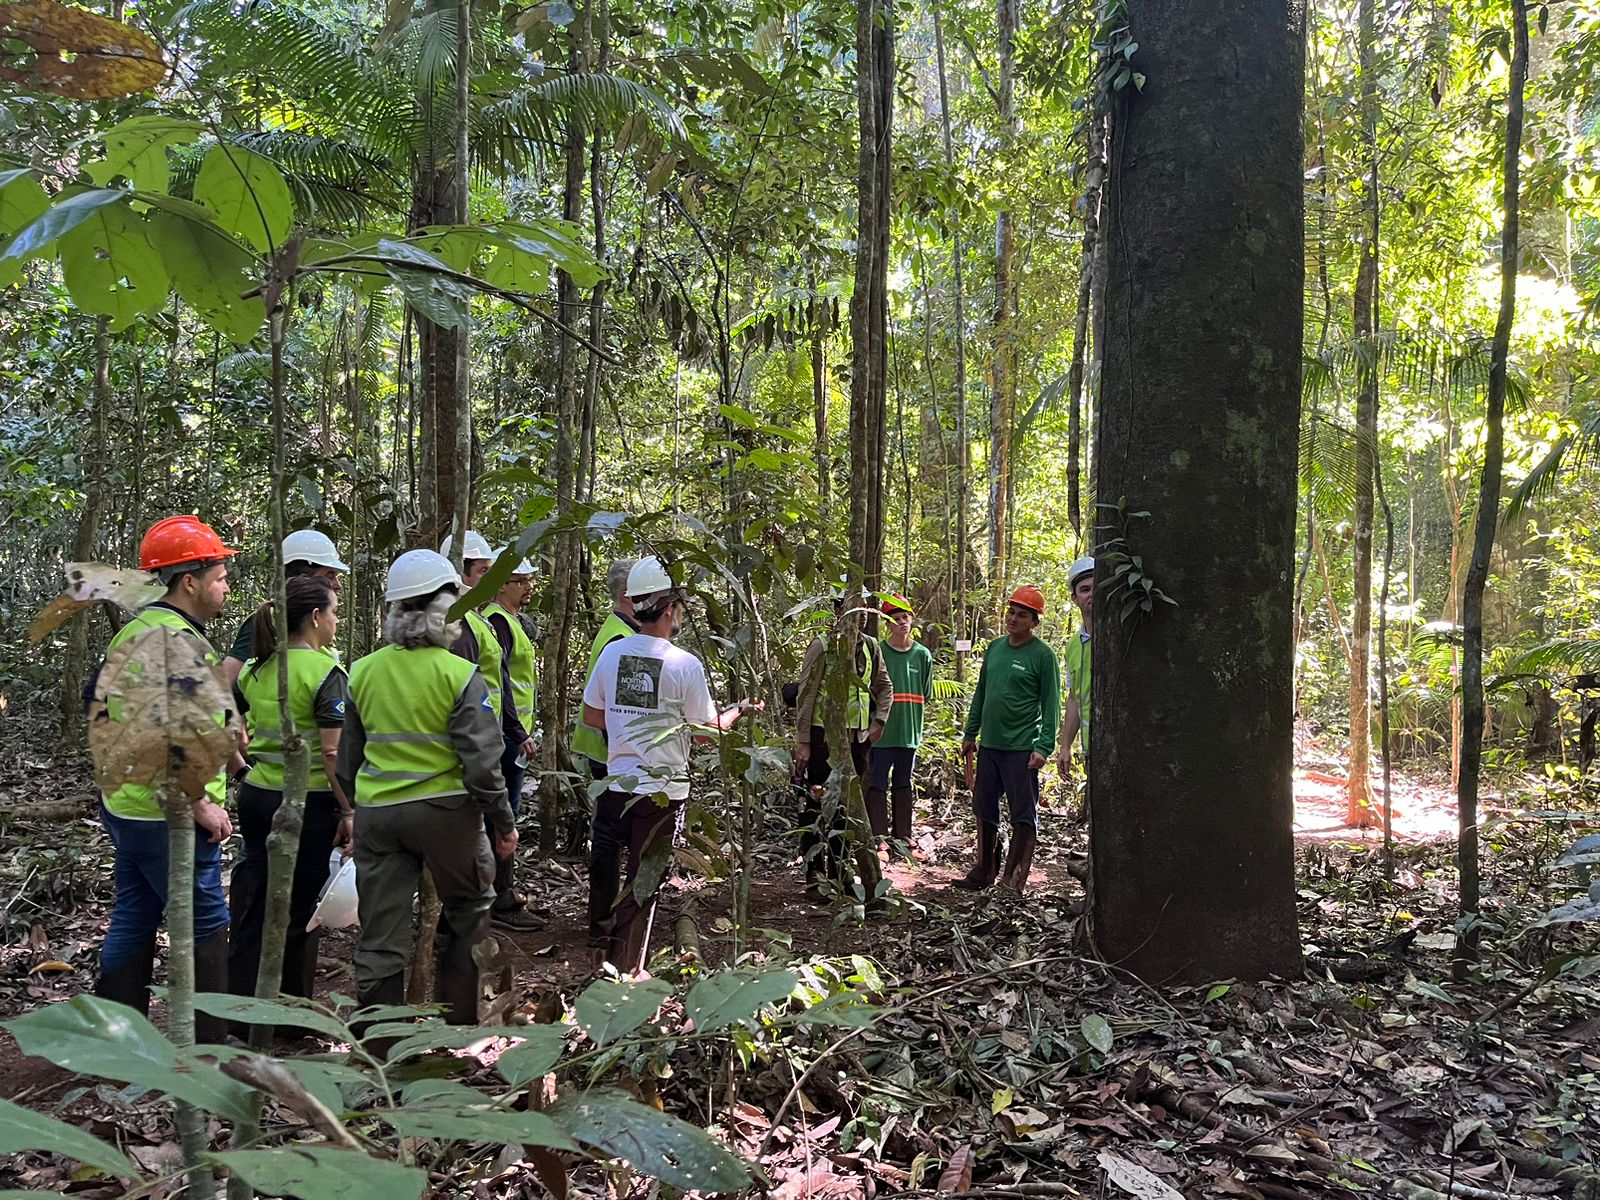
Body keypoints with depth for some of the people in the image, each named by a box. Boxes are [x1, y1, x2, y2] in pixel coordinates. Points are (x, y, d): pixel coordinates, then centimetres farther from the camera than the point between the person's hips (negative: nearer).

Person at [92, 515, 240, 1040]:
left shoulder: (133, 631, 12)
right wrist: (201, 805, -22)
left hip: (124, 805, 10)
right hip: (168, 817, -10)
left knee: (133, 920, 17)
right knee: (205, 925, 1)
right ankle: (209, 1045, 10)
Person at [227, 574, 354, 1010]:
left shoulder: (255, 670, 6)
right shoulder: (326, 672, -14)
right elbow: (333, 754, -18)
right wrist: (349, 812, -13)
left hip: (256, 794, 6)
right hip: (308, 802, -6)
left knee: (253, 905, 15)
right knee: (300, 912, 6)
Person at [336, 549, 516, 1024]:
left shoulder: (362, 672, 3)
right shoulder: (459, 675, -12)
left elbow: (349, 758, 12)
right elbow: (481, 762, -14)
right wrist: (504, 822, -3)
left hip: (375, 811, 4)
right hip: (444, 809, -4)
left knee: (380, 936, 9)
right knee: (468, 912, 18)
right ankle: (457, 1020, 23)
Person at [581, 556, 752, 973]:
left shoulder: (612, 652, 0)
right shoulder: (685, 664, -14)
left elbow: (592, 717, 8)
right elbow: (708, 729, -5)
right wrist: (737, 711, 13)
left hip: (617, 782, 5)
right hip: (662, 790, -4)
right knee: (642, 882, 5)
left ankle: (609, 949, 28)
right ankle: (626, 970, 13)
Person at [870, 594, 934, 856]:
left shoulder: (922, 654, 5)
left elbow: (924, 696, 11)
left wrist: (915, 723, 6)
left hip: (910, 731, 3)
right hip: (881, 732, -3)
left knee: (903, 783, 13)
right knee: (878, 784, -1)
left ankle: (903, 835, 22)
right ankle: (879, 835, 5)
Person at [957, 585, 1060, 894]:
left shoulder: (1043, 655, -7)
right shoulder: (995, 647, 11)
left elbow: (1051, 705, -9)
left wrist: (1044, 746, -17)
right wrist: (970, 734, 17)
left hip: (1021, 749, -7)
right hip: (989, 746, 7)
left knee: (1023, 815, 1)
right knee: (984, 810, 13)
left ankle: (1013, 880, 7)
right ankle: (984, 871, 25)